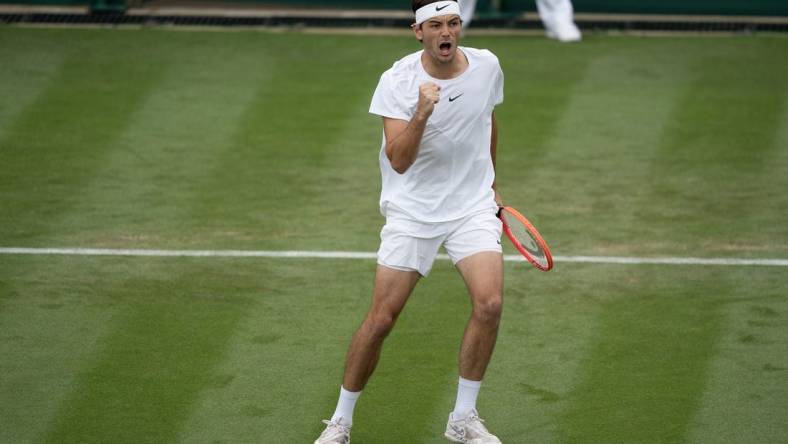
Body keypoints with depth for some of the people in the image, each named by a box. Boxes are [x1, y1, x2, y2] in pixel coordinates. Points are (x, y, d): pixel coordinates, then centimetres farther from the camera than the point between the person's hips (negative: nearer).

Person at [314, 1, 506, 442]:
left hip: (473, 206, 2)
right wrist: (421, 114, -38)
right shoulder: (397, 82, -14)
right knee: (381, 319, -4)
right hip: (412, 211, -2)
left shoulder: (487, 66, -3)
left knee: (490, 303, -17)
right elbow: (399, 161, -23)